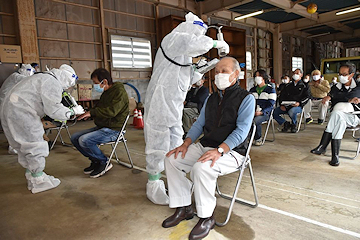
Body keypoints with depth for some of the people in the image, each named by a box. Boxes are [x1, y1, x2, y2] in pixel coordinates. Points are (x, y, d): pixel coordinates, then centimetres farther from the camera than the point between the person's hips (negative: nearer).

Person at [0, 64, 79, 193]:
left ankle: (32, 177, 30)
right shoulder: (53, 83, -14)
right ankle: (39, 182, 8)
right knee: (35, 146, -2)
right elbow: (53, 109, -19)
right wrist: (69, 113, -4)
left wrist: (68, 111, 9)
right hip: (22, 113, -11)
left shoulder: (45, 78, 21)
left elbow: (49, 105, 16)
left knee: (23, 146, 17)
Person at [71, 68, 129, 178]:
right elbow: (98, 109, 24)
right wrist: (86, 113, 6)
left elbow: (111, 111, -27)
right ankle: (95, 160, 12)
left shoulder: (119, 91, -14)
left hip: (113, 129, -10)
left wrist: (91, 112, -22)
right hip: (101, 127, 10)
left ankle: (104, 162, -4)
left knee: (84, 140, -24)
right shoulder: (106, 93, 15)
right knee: (75, 137, 2)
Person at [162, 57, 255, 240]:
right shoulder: (211, 98, 17)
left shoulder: (246, 98, -4)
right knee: (171, 159, -8)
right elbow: (199, 124, 16)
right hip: (204, 146, 7)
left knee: (201, 168, -34)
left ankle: (206, 218, -11)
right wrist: (185, 144, -1)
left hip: (230, 151, -7)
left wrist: (219, 150, -29)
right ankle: (183, 208, 4)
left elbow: (241, 130, -15)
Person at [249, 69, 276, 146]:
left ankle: (258, 139, -11)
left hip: (265, 113, -4)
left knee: (255, 121, -36)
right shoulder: (252, 90, 23)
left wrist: (261, 112, -19)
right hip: (253, 112, 4)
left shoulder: (270, 89, 6)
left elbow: (271, 105, -2)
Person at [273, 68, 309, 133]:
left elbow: (306, 97, 3)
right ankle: (285, 123, -5)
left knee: (291, 111, -39)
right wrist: (281, 104, 1)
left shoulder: (303, 86, 13)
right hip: (286, 105, 4)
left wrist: (299, 103, -16)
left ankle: (294, 125, -8)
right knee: (274, 112, -20)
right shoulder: (288, 86, 23)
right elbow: (281, 95, 18)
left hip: (297, 106, -4)